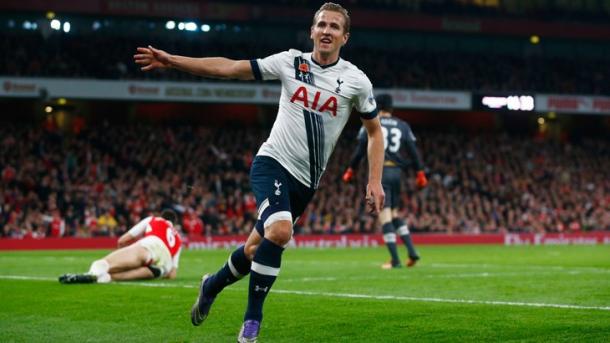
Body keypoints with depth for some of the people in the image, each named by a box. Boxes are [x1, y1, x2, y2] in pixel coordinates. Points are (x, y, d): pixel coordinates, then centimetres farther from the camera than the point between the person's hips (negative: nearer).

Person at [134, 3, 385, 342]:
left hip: (305, 181, 2)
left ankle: (213, 285, 38)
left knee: (257, 249, 6)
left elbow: (375, 131, 10)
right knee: (279, 231, -27)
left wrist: (375, 181, 0)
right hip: (272, 163, -2)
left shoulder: (356, 80, -1)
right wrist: (171, 60, -4)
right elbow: (229, 68, 1)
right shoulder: (290, 62, -1)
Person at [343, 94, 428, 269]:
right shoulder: (403, 126, 11)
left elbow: (360, 150, 0)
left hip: (378, 171, -4)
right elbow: (413, 151, 7)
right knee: (394, 213, 19)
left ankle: (395, 260, -10)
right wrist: (420, 173, 11)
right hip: (396, 171, 4)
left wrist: (350, 169, 10)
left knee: (385, 215, -5)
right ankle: (411, 251, 5)